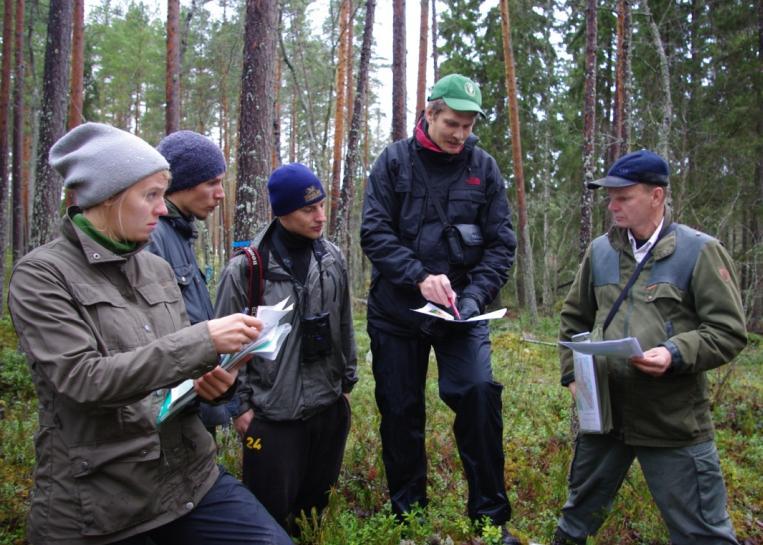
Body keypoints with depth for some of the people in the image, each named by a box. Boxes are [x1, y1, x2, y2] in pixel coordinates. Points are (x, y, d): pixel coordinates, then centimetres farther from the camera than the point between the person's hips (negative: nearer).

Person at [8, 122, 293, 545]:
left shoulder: (157, 269, 8)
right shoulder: (41, 274, -9)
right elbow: (84, 379, -21)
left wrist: (210, 380, -6)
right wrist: (205, 340, -24)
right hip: (97, 504, -5)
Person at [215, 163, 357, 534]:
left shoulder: (332, 258, 2)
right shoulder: (246, 267, -13)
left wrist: (347, 381, 15)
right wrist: (239, 404, -5)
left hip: (329, 406, 5)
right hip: (272, 413, -4)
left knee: (317, 499, 18)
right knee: (271, 510, 5)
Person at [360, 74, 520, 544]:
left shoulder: (484, 167, 2)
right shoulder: (395, 161, -1)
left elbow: (501, 244, 0)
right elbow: (375, 232, -8)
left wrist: (474, 295, -15)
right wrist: (420, 277, -21)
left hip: (462, 309, 0)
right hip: (397, 309, 0)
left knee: (479, 394, -18)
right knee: (400, 409, 7)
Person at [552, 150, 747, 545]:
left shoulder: (700, 251, -5)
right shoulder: (600, 250, 9)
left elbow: (728, 331, -7)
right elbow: (573, 318, 18)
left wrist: (675, 354, -22)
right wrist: (572, 374, 8)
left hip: (674, 423, -4)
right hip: (602, 411, 4)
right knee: (581, 509, 20)